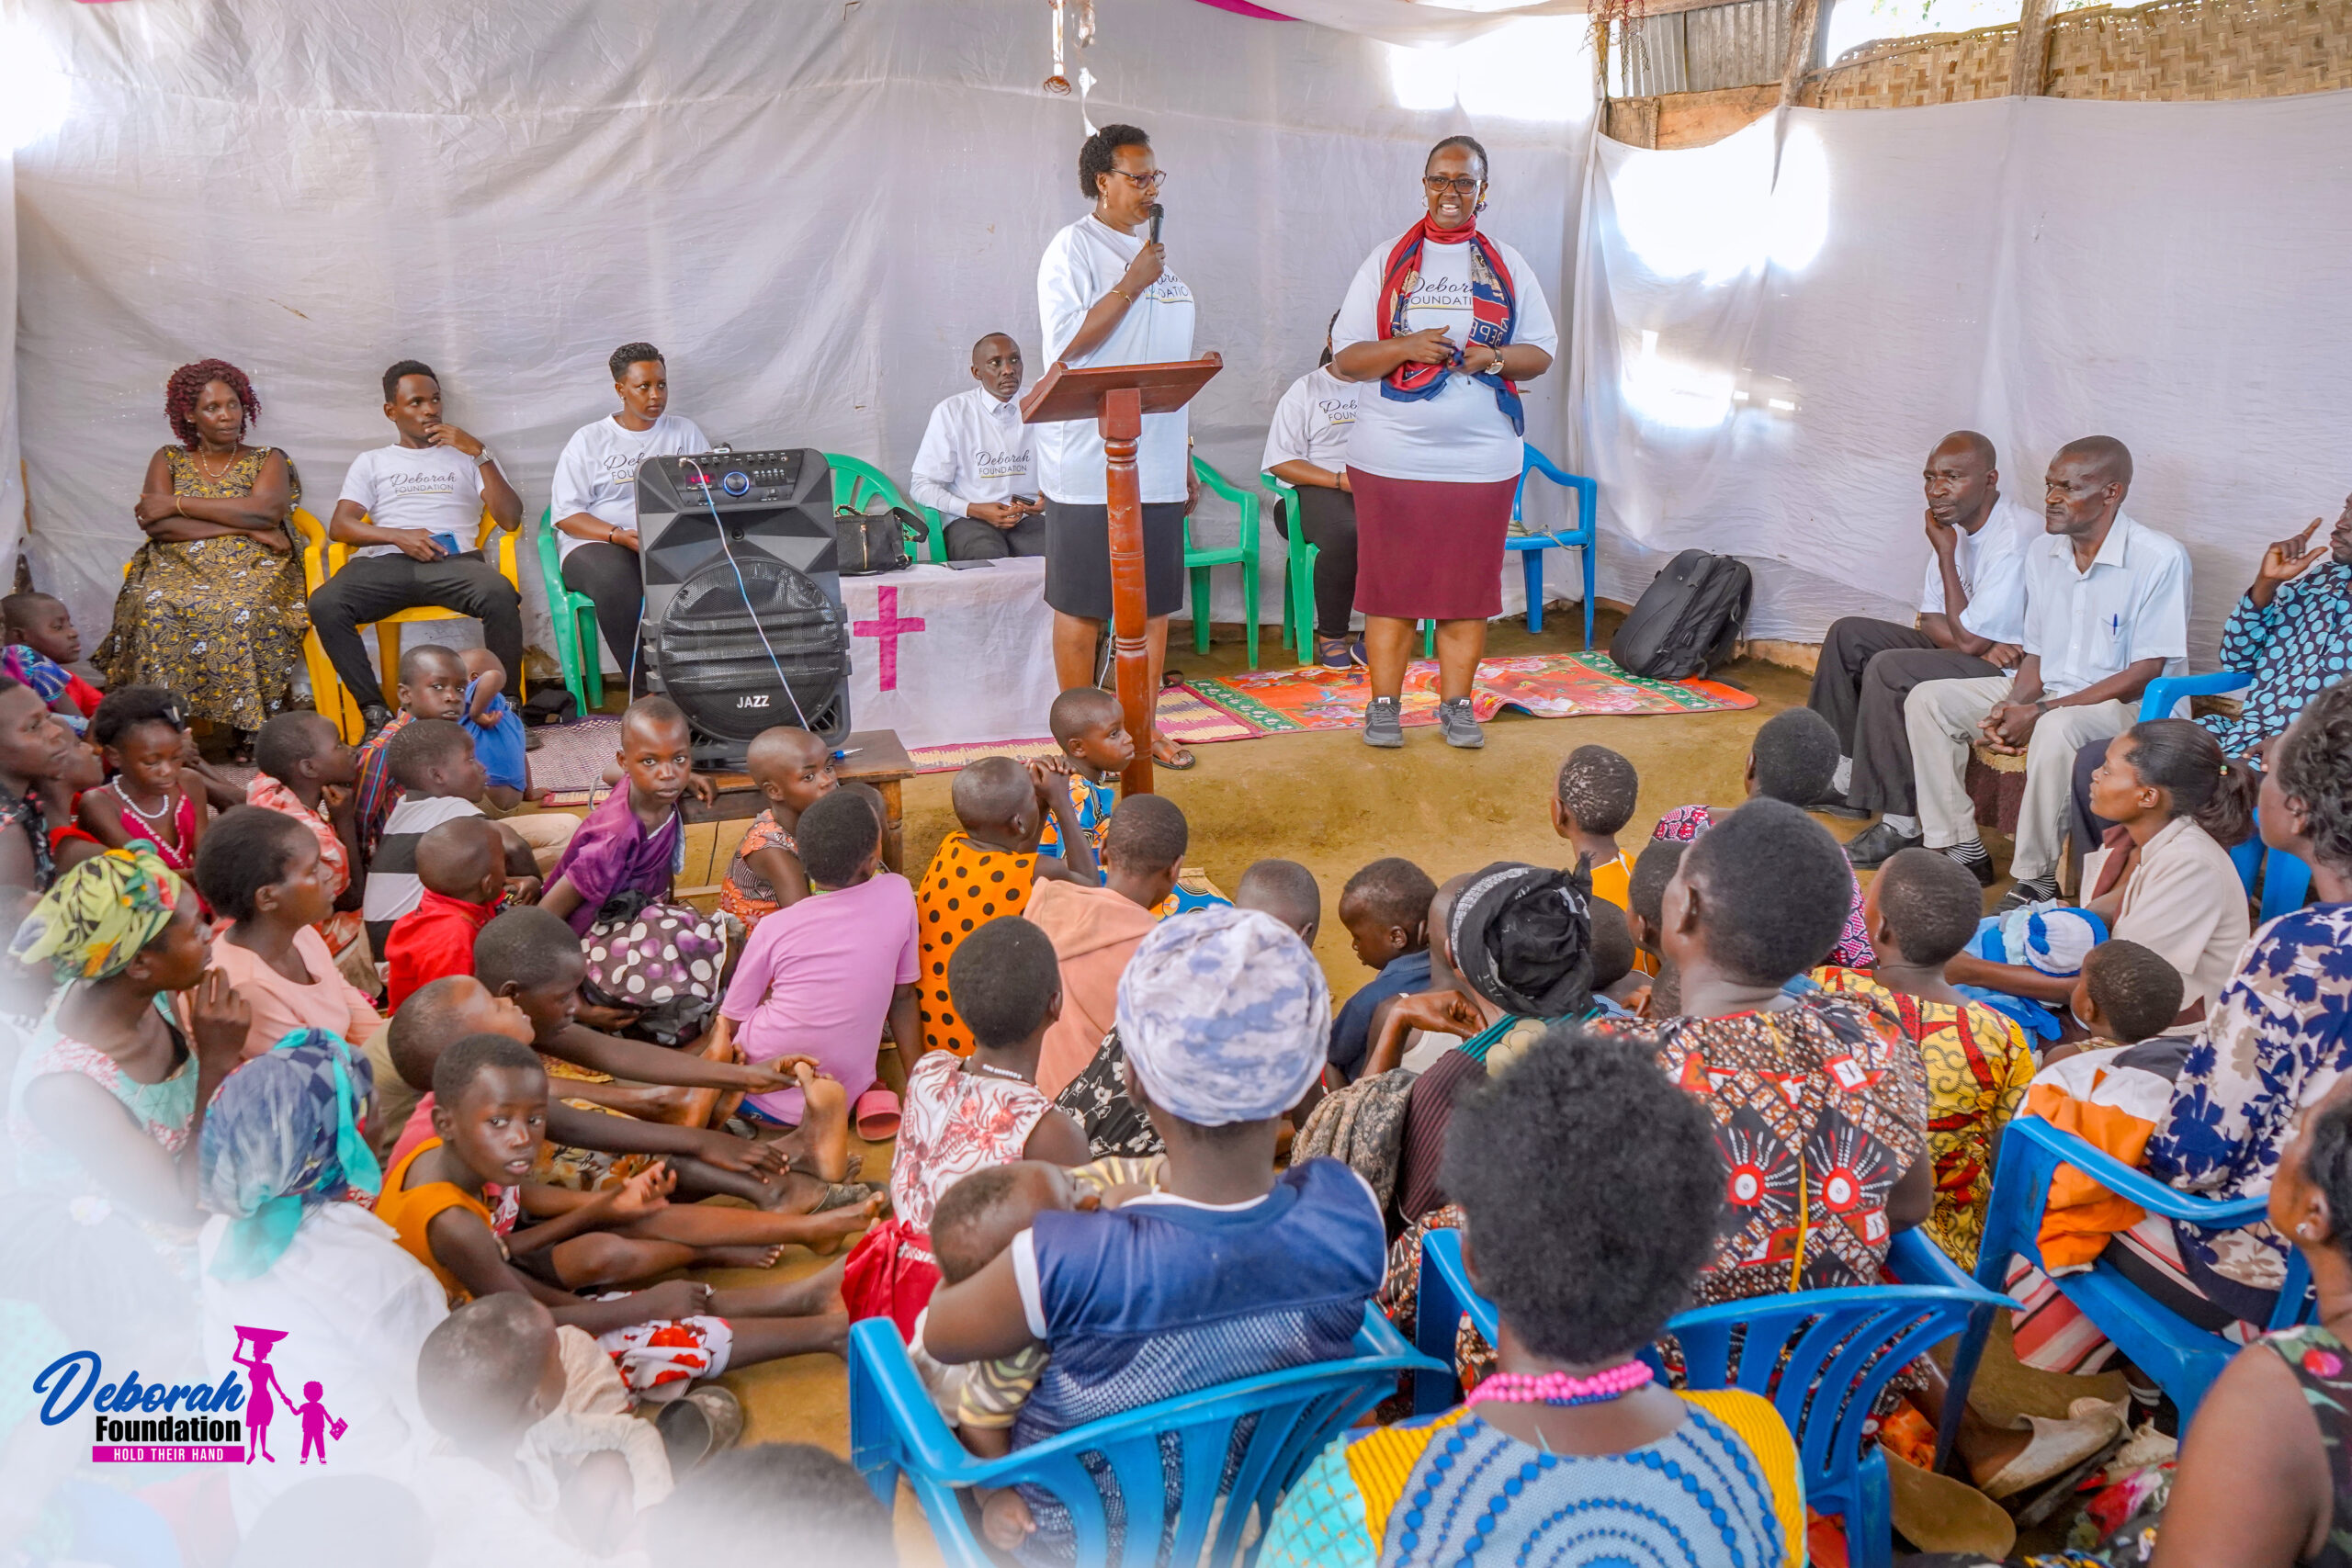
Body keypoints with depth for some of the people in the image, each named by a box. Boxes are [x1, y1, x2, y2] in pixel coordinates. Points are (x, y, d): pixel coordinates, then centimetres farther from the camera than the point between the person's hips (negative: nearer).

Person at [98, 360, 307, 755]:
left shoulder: (269, 460, 12)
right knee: (156, 607, -33)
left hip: (252, 570, -1)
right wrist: (244, 526, -10)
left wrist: (178, 504, -8)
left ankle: (247, 727, -30)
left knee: (240, 610, -36)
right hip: (178, 568, 2)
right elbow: (157, 525, -3)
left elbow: (266, 509, -10)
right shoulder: (168, 460, 15)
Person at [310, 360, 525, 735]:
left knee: (501, 595, -37)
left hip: (454, 560, -1)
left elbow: (510, 520, 8)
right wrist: (398, 536, -8)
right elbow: (339, 526, 11)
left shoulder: (467, 456, 24)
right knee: (325, 605, -31)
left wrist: (479, 453, 0)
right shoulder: (371, 462, 25)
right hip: (385, 563, 1)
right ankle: (374, 711, -24)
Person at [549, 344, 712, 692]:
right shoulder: (589, 440, 8)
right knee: (616, 582, -39)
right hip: (597, 543, -1)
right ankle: (646, 690, -26)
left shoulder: (685, 432, 15)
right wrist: (620, 535, -17)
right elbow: (565, 514, 1)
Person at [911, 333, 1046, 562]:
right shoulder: (951, 412, 1)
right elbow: (922, 487, 0)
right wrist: (976, 510, -13)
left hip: (1029, 517, 3)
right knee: (990, 557, -37)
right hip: (969, 519, -2)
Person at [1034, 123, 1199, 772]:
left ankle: (1141, 725, 19)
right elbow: (1068, 341, -17)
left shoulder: (1156, 251, 17)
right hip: (1090, 467, -7)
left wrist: (1185, 455, 18)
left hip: (1157, 467, 7)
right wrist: (1131, 285, -15)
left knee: (1156, 603, 9)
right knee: (1082, 609, 1)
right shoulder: (1072, 248, -5)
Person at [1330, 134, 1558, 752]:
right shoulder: (1386, 262, 7)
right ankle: (1384, 705, 10)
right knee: (1390, 584, 0)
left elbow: (1542, 351, 11)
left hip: (1482, 458, 1)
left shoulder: (1508, 266, 12)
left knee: (1468, 585, 3)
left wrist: (1496, 358, -10)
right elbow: (1344, 359, 3)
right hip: (1392, 456, -1)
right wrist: (1406, 347, -15)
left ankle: (1456, 704, 13)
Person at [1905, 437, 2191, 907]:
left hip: (2128, 704, -7)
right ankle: (1962, 849, -6)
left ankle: (2036, 878, -25)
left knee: (2056, 730, -40)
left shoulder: (2160, 559, -16)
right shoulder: (2042, 552, 6)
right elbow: (2037, 654, 11)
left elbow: (2147, 672, -18)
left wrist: (2040, 712, -23)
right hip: (2047, 692, 7)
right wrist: (2012, 708, -12)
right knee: (1927, 700, -7)